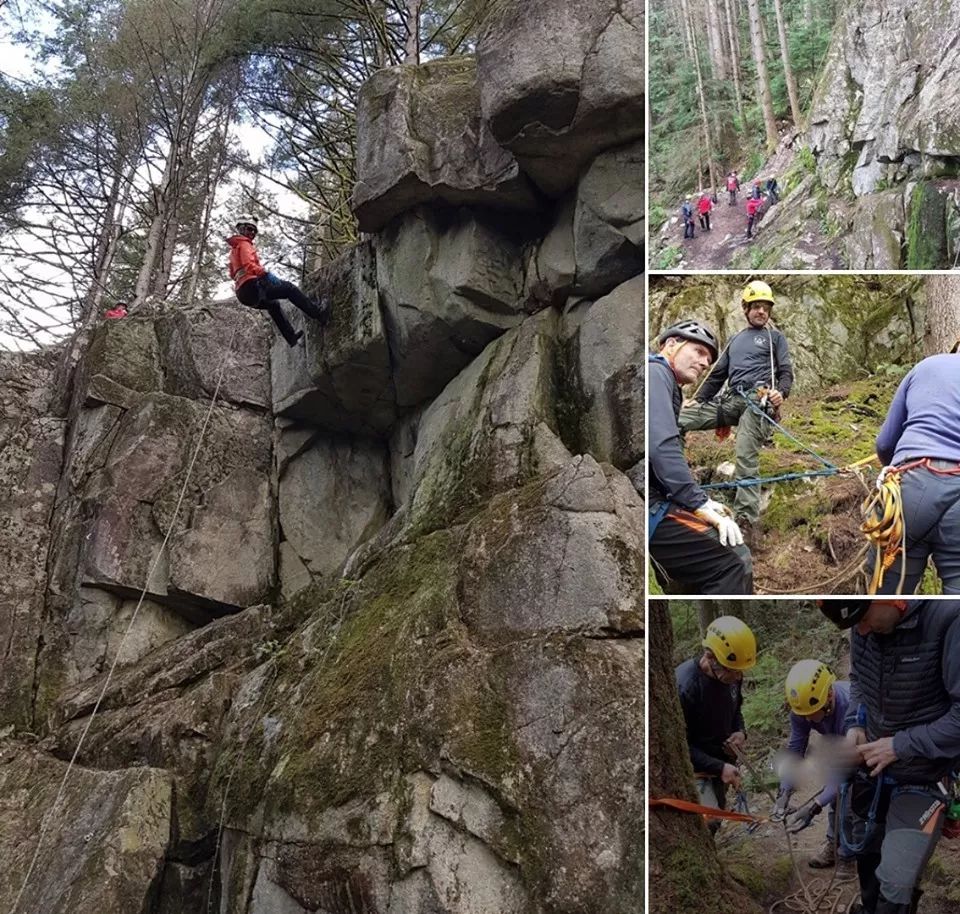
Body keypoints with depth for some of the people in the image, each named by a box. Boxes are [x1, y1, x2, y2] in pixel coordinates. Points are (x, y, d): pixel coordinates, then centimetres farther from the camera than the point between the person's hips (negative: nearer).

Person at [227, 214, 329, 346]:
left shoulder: (233, 250, 27)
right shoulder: (244, 244, -2)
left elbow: (233, 274, 36)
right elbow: (249, 264, -21)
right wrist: (265, 274, -32)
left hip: (242, 293, 10)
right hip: (252, 287, -10)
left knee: (273, 305, 31)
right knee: (288, 288, -8)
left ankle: (291, 336, 34)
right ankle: (317, 312, -14)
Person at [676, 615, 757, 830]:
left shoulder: (731, 676, -8)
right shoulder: (684, 685, -30)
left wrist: (740, 732, -7)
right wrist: (719, 768, -28)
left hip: (722, 762, 7)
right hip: (694, 766, -7)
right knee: (709, 822, -20)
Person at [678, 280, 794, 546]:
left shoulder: (775, 337, 17)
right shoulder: (736, 340, 30)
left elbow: (786, 371, 7)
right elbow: (718, 374, 28)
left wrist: (781, 392, -15)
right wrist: (697, 400, 16)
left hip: (757, 400, -5)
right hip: (729, 399, 5)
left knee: (746, 458, -22)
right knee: (676, 420, -13)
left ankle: (747, 522, -27)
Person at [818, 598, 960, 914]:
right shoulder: (866, 625, -8)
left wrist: (901, 745, -23)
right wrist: (855, 724, -4)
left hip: (921, 778, -5)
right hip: (873, 766, 5)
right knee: (866, 853, 21)